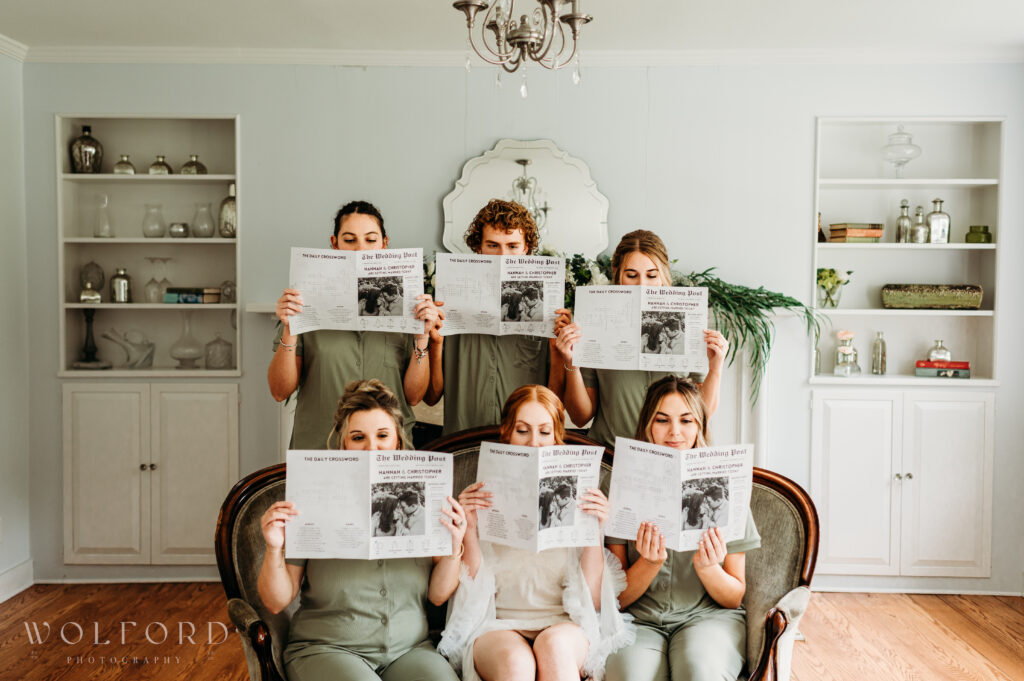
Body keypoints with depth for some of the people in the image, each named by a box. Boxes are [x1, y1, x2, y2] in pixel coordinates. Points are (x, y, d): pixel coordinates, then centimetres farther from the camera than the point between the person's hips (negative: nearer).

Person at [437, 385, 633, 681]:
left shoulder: (577, 500, 7)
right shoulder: (486, 498, 6)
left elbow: (591, 601, 3)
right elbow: (473, 597, 3)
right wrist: (469, 529, -11)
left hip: (564, 626, 1)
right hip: (497, 626, 0)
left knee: (553, 643, -34)